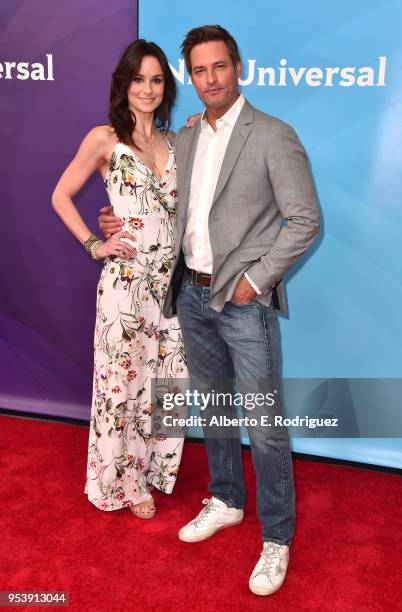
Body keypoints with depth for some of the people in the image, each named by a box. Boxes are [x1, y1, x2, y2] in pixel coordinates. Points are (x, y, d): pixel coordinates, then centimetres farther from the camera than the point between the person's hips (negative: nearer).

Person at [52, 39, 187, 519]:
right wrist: (95, 245, -7)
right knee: (123, 379, 6)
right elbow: (60, 196, 2)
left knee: (165, 378, 12)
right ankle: (126, 481, 26)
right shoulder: (104, 139, -2)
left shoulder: (174, 141, 12)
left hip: (172, 278, 5)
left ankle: (153, 468, 33)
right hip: (125, 279, -5)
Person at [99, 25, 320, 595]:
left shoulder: (274, 136, -9)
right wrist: (127, 224, 6)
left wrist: (256, 279, -14)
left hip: (243, 299, -6)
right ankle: (226, 501, 39)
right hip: (192, 293, 6)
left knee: (265, 425, 0)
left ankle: (276, 537, 18)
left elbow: (305, 220, -10)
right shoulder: (184, 138, 11)